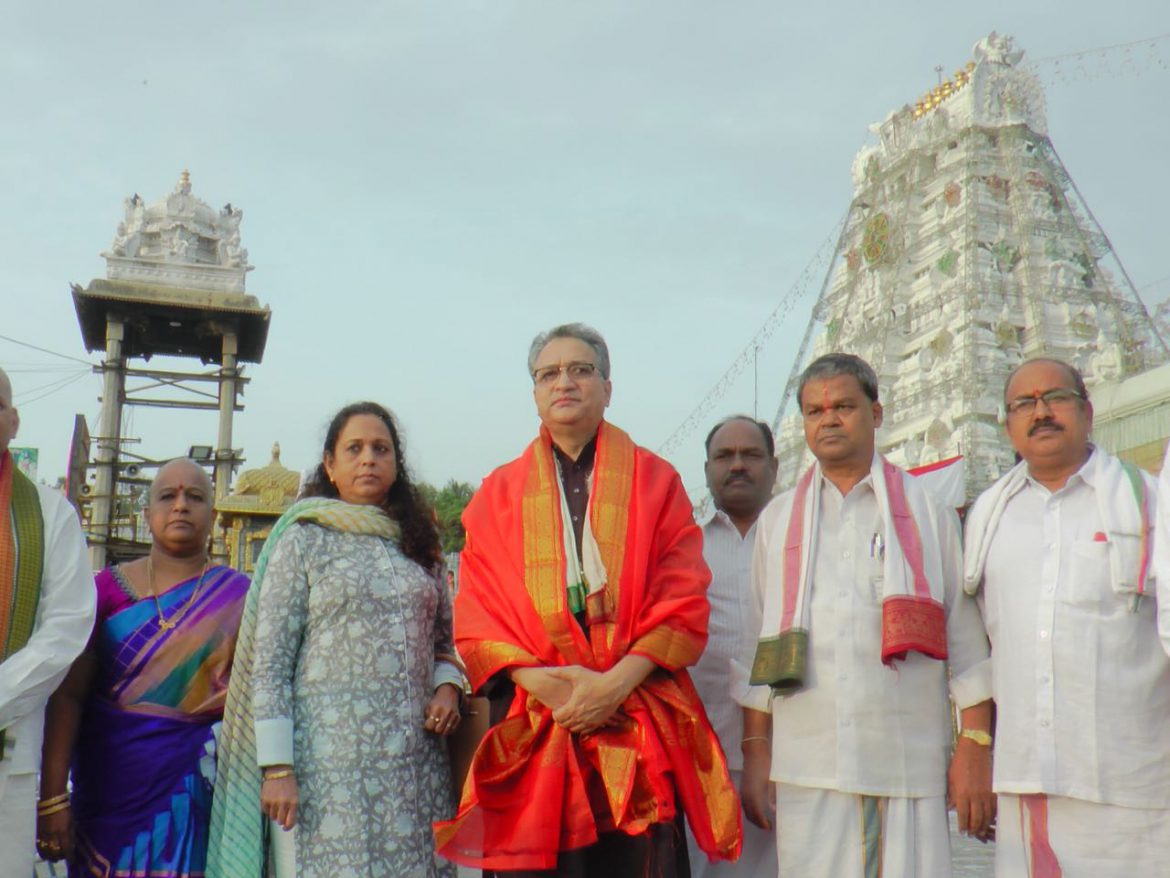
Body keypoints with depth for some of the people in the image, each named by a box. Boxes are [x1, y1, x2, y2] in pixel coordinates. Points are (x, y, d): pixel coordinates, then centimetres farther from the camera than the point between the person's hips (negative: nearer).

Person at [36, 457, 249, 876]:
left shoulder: (236, 596, 2)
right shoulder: (108, 588, 3)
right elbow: (66, 695, -3)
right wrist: (52, 798, -10)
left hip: (194, 791, -1)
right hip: (107, 792, 1)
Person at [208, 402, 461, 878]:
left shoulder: (418, 544, 15)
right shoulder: (303, 541, 2)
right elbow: (268, 664, -2)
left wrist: (447, 687, 1)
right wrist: (276, 767, -9)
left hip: (418, 762, 4)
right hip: (332, 759, -4)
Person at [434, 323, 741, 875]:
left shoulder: (654, 481, 11)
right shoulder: (499, 493, 14)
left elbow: (684, 602, 2)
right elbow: (476, 616, 6)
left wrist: (617, 682, -12)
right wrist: (539, 681, -11)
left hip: (637, 731, 0)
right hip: (532, 733, 1)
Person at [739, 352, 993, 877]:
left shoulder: (928, 512, 11)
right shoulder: (777, 520, 15)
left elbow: (967, 639, 7)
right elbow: (760, 645, 14)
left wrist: (975, 746, 0)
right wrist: (755, 752, 8)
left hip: (910, 768, -1)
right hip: (806, 770, 1)